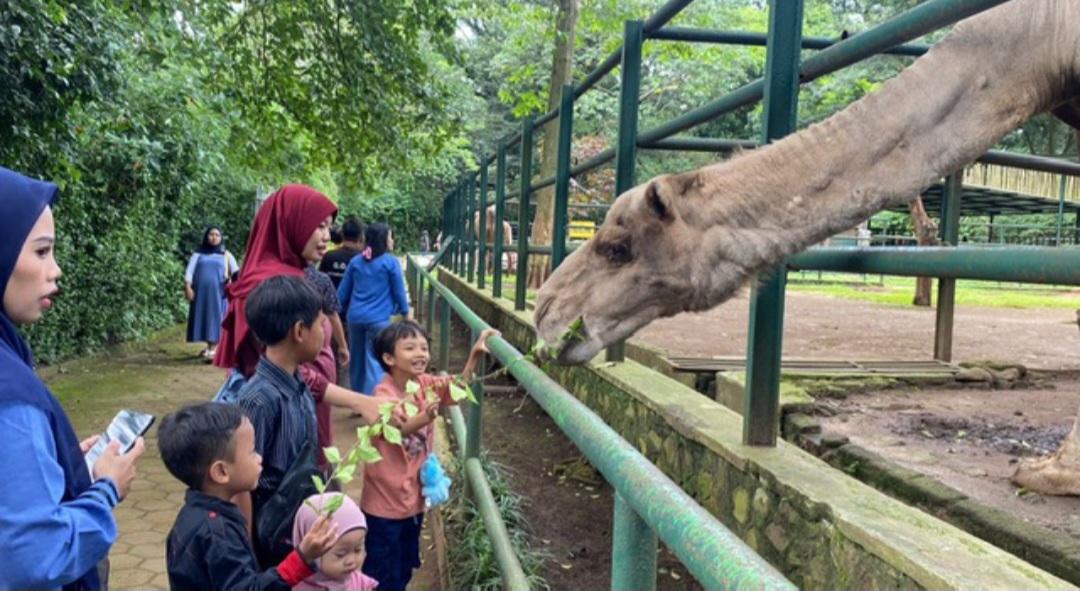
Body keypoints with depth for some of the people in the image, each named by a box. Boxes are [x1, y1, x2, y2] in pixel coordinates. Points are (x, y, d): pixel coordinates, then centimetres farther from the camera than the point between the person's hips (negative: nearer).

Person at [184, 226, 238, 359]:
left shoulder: (226, 254, 12)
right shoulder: (198, 253, 12)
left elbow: (235, 269, 1)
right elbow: (190, 271, 6)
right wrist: (188, 287, -5)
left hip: (218, 292, -1)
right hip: (201, 291, 2)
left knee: (215, 317, -6)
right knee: (203, 316, 4)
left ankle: (214, 347, -6)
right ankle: (209, 346, 15)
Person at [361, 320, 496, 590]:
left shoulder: (425, 384, -2)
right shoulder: (384, 393, -22)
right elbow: (394, 429, -37)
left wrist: (474, 356, -28)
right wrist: (426, 416, -56)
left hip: (414, 495, 6)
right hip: (385, 499, -6)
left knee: (404, 568, 22)